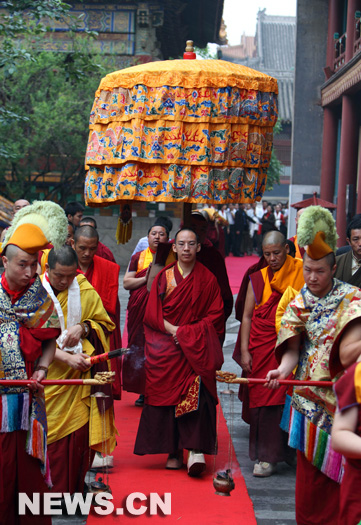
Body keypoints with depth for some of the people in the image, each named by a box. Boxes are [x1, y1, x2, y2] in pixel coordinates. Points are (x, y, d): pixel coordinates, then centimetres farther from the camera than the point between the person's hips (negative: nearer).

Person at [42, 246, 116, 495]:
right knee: (50, 433, -1)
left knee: (79, 431, -1)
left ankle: (76, 488, 12)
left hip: (79, 373, 2)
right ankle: (51, 492, 10)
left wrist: (83, 327, -9)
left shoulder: (85, 290, 3)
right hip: (48, 375, -2)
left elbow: (105, 323, 12)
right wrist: (66, 357, -20)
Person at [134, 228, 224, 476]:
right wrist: (172, 330, -9)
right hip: (165, 345, 1)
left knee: (197, 389, -20)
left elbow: (215, 314, 6)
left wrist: (188, 331, -7)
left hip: (197, 344, -1)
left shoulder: (208, 279, 9)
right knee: (168, 393, -6)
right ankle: (174, 452, 0)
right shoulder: (163, 277, 11)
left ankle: (196, 449, -25)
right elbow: (152, 314, 6)